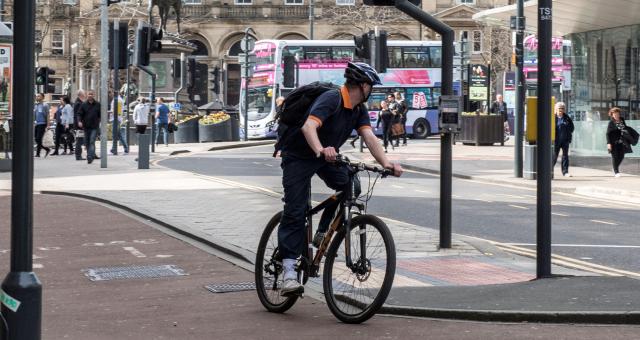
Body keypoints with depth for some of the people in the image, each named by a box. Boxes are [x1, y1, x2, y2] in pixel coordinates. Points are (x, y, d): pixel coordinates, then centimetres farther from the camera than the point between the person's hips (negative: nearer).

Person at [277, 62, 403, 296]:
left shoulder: (359, 110, -3)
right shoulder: (331, 99, -27)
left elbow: (369, 137, -15)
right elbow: (309, 127, -42)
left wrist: (386, 163, -32)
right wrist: (320, 150, -61)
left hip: (327, 157, 8)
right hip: (298, 156, -8)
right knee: (295, 212, -13)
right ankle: (289, 272, -14)